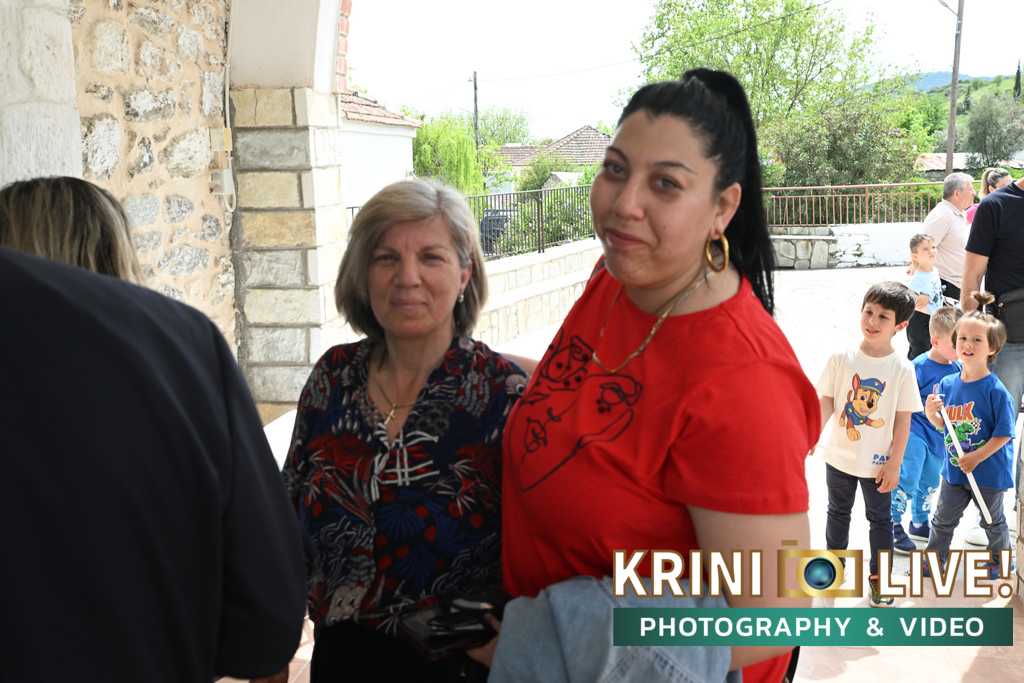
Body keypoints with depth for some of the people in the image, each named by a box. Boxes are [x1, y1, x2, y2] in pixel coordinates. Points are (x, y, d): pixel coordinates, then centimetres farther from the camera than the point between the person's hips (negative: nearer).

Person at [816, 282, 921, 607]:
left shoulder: (902, 369, -14)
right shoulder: (841, 359, -11)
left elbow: (903, 420, -9)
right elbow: (826, 402, -5)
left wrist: (894, 464, -8)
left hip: (878, 462, -1)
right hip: (839, 456, 2)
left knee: (880, 519, 15)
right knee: (838, 512, 21)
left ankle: (879, 576, 33)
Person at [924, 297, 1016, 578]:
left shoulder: (995, 390, -21)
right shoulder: (947, 384, -4)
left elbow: (1003, 434, -18)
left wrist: (976, 457, -23)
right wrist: (931, 413, -13)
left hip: (989, 470, -4)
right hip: (954, 469, 4)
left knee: (993, 521, 18)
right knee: (943, 519, 16)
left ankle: (1001, 559, 41)